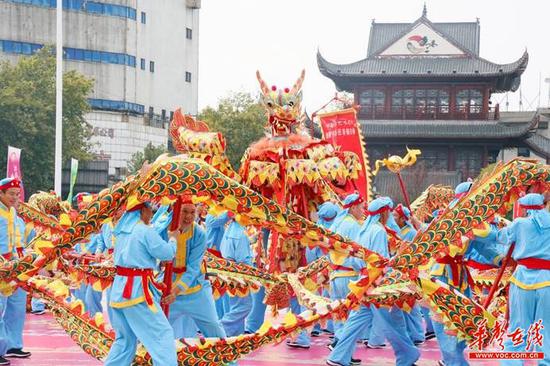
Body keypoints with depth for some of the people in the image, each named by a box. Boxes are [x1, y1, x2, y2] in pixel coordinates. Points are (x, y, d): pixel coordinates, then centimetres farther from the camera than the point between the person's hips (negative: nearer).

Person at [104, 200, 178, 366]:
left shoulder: (122, 231, 12)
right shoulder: (145, 231, -13)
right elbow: (167, 253, -10)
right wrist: (173, 238, 10)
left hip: (120, 287, 9)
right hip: (137, 288, -9)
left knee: (125, 338, 19)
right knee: (162, 334, -5)